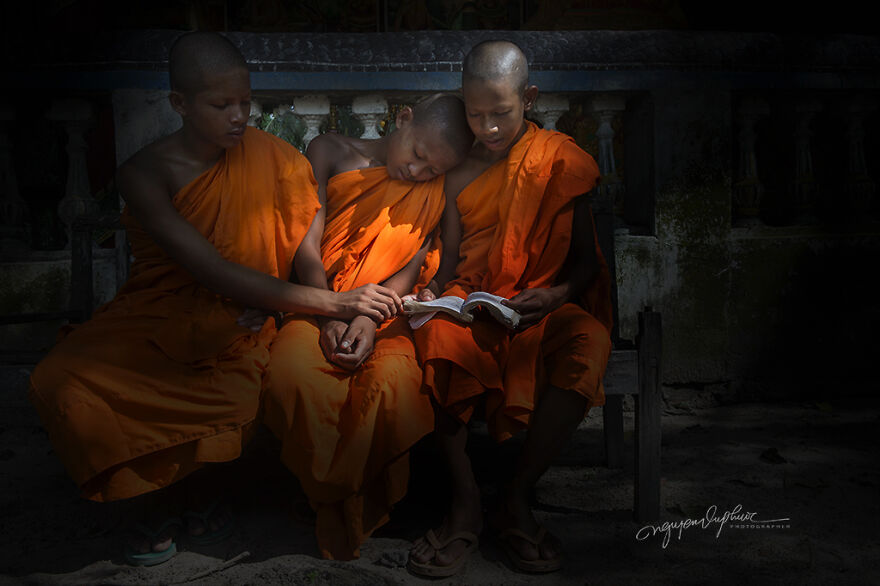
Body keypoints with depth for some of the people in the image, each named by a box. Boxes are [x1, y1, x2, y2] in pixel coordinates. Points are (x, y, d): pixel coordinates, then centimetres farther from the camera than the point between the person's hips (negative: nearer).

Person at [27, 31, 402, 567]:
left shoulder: (269, 157, -6)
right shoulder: (144, 174, -14)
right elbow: (214, 274, -25)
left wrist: (344, 314, -27)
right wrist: (333, 303, -32)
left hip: (236, 323, 1)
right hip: (154, 318, 0)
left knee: (242, 391, -32)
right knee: (60, 383, -25)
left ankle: (203, 484, 4)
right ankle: (152, 496, 1)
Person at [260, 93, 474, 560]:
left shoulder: (434, 191, 12)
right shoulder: (330, 153, 10)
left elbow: (413, 264, 1)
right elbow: (307, 244, 1)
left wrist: (369, 318, -18)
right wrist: (328, 315, -15)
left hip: (386, 317, 0)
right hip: (317, 305, 0)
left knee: (395, 379, -34)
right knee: (294, 370, -34)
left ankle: (365, 500, -9)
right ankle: (331, 503, -13)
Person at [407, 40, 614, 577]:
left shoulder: (560, 160, 3)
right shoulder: (458, 165, 10)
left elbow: (586, 257, 2)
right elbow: (452, 255, 12)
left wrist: (558, 295, -19)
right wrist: (434, 289, -10)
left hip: (542, 308, -1)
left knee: (590, 341, -34)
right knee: (435, 333, -34)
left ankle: (518, 497, -20)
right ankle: (466, 498, -22)